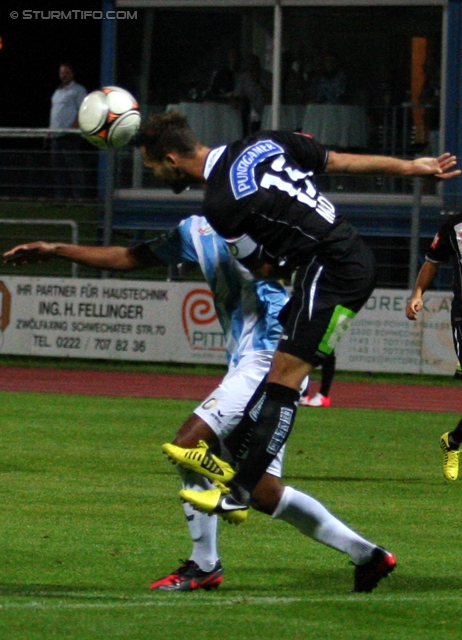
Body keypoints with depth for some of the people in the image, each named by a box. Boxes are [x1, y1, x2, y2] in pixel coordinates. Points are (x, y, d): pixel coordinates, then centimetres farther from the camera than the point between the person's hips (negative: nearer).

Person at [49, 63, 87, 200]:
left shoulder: (78, 90, 0)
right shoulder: (58, 92, 23)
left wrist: (75, 127, -20)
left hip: (70, 135, -8)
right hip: (56, 135, 8)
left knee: (74, 166, -11)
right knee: (58, 167, 7)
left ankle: (79, 196, -11)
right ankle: (61, 196, 9)